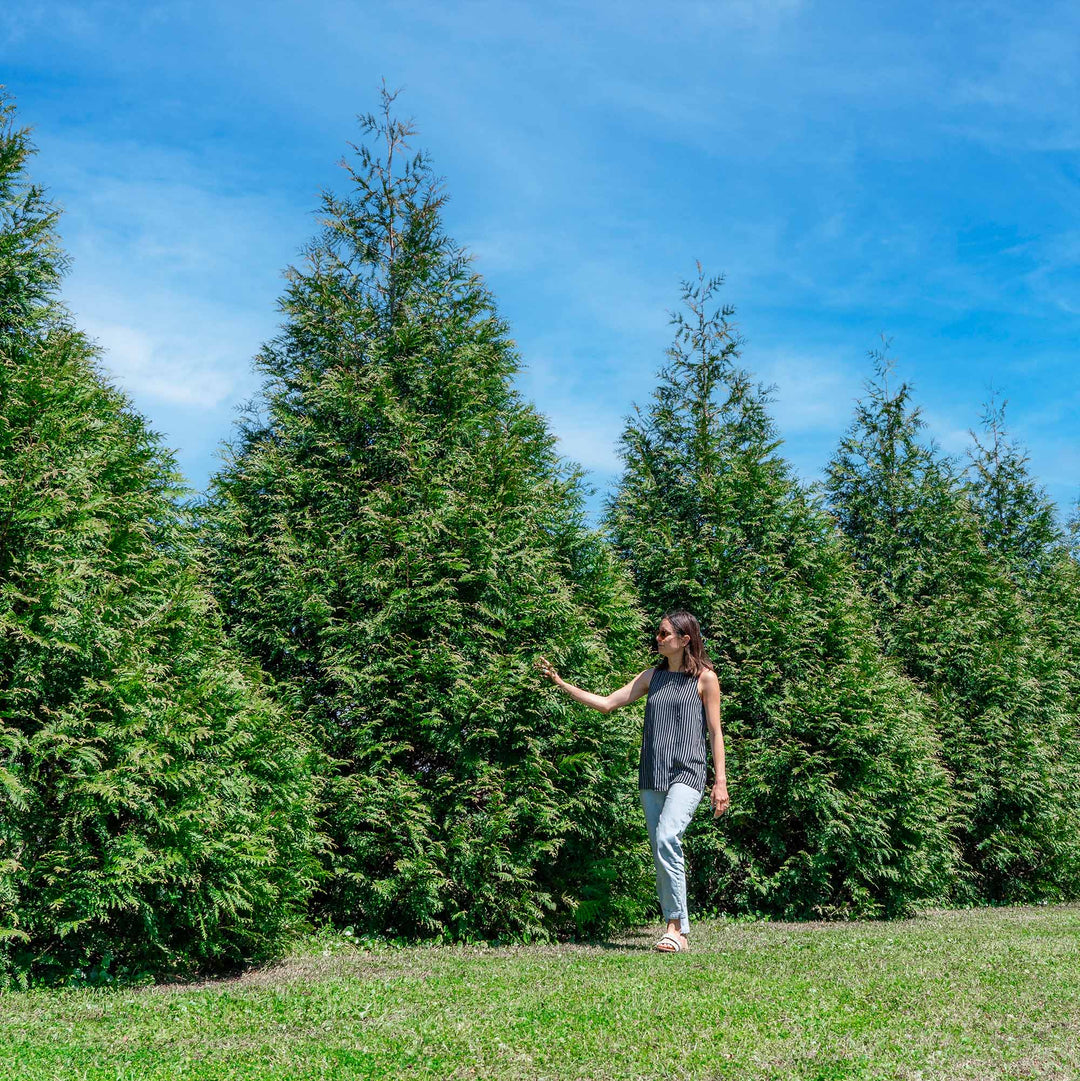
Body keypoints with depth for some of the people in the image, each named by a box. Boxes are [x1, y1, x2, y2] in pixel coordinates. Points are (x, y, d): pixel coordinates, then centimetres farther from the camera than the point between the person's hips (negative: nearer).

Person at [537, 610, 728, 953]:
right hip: (651, 776, 6)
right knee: (661, 854, 4)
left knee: (667, 839, -25)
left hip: (686, 774, -6)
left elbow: (715, 732, 2)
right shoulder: (653, 676, 15)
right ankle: (680, 934, 10)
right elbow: (608, 703, 12)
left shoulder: (704, 678, 2)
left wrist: (721, 782, -4)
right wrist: (561, 683, 6)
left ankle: (675, 925, -17)